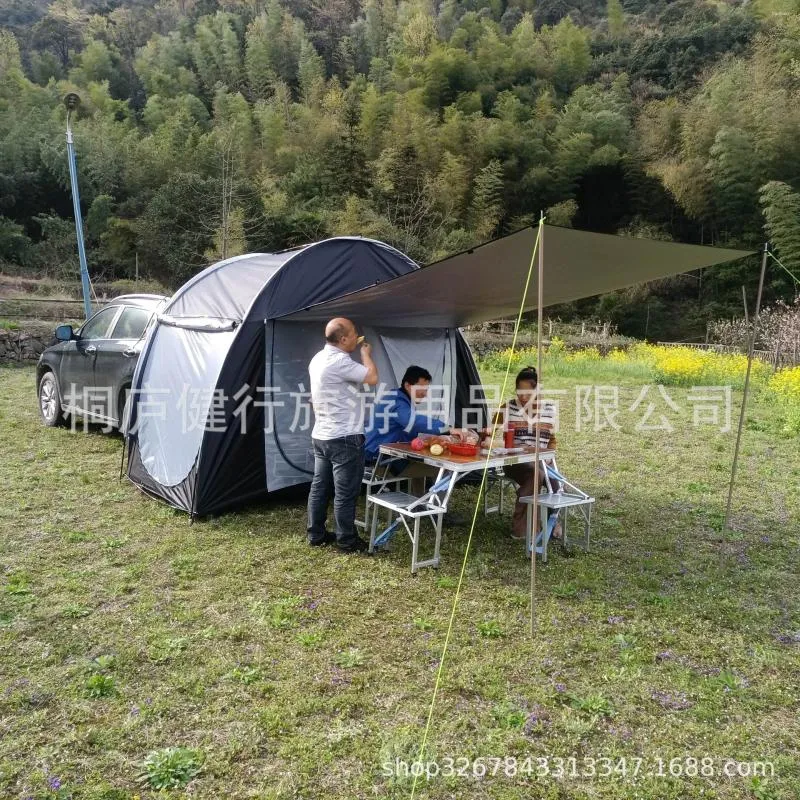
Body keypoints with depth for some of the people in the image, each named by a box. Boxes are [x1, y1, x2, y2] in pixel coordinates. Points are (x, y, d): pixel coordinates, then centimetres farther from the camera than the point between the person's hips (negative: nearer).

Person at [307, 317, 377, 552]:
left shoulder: (318, 358, 11)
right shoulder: (339, 361, -21)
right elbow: (372, 378, -19)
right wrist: (366, 354, -5)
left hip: (321, 435, 10)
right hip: (344, 438, -10)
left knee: (320, 487, 15)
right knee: (345, 492, 1)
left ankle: (316, 534, 25)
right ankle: (346, 541, 11)